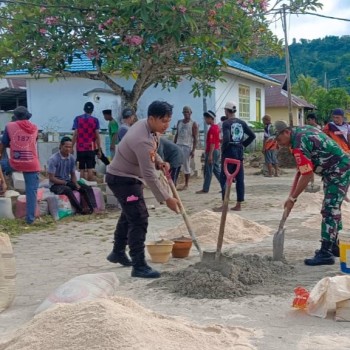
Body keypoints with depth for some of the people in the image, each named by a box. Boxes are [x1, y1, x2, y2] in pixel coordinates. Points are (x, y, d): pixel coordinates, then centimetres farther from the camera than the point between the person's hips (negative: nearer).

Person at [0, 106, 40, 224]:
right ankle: (30, 218, 0)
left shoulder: (10, 126, 3)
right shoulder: (34, 128, 9)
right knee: (31, 191, 3)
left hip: (15, 163, -1)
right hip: (32, 164, 1)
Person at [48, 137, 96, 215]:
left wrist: (76, 184, -10)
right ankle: (80, 209, -31)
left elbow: (73, 175, 9)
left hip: (67, 182, 7)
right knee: (67, 190, -37)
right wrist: (66, 183, -18)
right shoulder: (53, 159, -17)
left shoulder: (72, 158, 1)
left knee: (87, 188, -11)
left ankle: (93, 208, -25)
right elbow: (51, 178, -17)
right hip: (56, 184, -6)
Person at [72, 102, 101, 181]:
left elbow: (75, 134, -5)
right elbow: (97, 136, -4)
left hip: (80, 148, 1)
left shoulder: (77, 119, 0)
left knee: (82, 170, 5)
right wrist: (99, 150, 1)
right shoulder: (95, 120, -1)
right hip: (91, 148, 0)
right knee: (90, 169, 0)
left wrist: (71, 147, 0)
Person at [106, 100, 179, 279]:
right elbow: (149, 175, -32)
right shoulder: (143, 140, -33)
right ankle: (139, 266, -11)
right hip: (122, 179, -11)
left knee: (129, 215, 24)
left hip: (129, 177, 11)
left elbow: (151, 151, 16)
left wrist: (160, 162, -5)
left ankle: (118, 253, 41)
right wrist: (166, 198, -28)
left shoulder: (148, 126, -3)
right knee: (139, 219, -14)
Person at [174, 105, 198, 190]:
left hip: (187, 147, -5)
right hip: (178, 145, 5)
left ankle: (186, 185, 4)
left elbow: (195, 138, -5)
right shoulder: (179, 122, 15)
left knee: (186, 166, -2)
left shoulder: (193, 124, -2)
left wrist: (193, 150, -13)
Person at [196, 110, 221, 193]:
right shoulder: (217, 127, 14)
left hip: (212, 151, -9)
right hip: (217, 150, 9)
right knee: (217, 170, 11)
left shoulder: (212, 128, -16)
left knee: (208, 171, -2)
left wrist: (210, 155, -22)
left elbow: (212, 143, -21)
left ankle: (205, 189, 4)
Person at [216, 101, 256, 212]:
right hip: (239, 151, 6)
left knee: (224, 178, -1)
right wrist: (243, 144, 11)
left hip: (229, 152, -6)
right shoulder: (242, 123, 8)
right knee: (240, 179, 8)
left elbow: (226, 139, -23)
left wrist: (223, 149, -8)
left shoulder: (226, 123, -10)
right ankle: (239, 205, 11)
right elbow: (252, 136, 7)